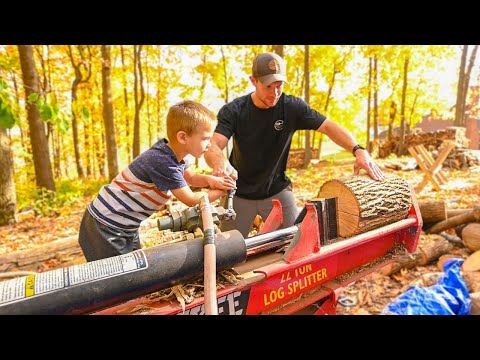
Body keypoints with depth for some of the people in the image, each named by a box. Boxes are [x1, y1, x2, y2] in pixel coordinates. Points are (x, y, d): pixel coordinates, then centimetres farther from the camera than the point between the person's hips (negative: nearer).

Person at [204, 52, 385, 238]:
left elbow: (328, 127, -13)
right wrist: (219, 162, -51)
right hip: (239, 194, 0)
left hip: (277, 191, 1)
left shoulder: (292, 107, -11)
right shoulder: (233, 111, -14)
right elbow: (212, 147, -26)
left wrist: (358, 150, -30)